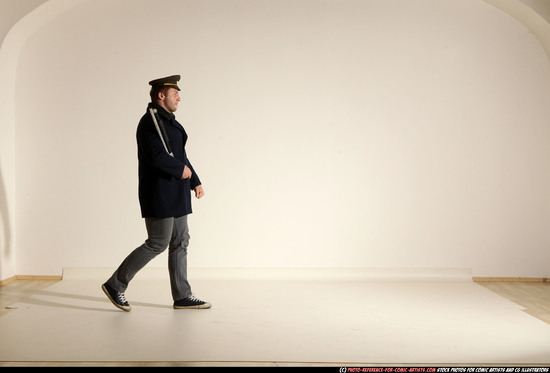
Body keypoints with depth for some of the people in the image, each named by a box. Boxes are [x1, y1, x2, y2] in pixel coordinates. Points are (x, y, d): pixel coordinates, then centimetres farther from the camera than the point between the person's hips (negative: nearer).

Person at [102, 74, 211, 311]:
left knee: (180, 242, 8)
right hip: (159, 194, -10)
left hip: (174, 195, 10)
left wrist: (195, 182, 13)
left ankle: (182, 296, 13)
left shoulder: (168, 122, 18)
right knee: (158, 243, -7)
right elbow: (156, 156, -25)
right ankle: (115, 285, 5)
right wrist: (181, 170, -12)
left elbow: (180, 156, 21)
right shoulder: (150, 121, -13)